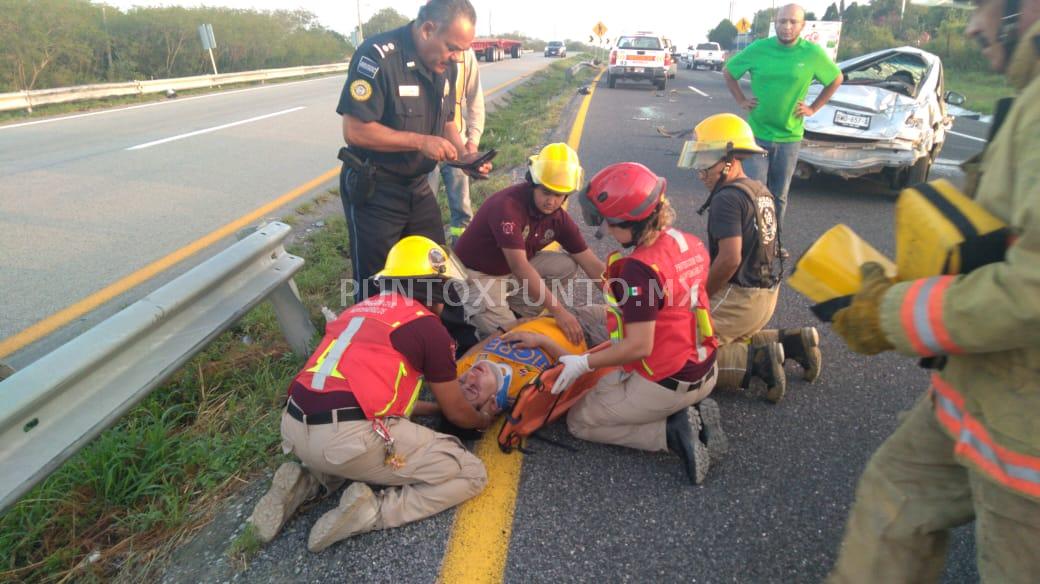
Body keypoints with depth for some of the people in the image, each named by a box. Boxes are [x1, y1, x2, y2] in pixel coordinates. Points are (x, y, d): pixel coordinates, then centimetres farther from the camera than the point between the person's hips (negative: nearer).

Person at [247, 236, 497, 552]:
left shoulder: (359, 309, 22)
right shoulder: (428, 326, 2)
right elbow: (457, 412, 13)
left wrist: (432, 406, 41)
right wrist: (484, 419, 36)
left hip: (293, 428, 8)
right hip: (350, 437, -7)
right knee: (471, 475, 5)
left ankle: (306, 482, 15)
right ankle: (368, 512, -9)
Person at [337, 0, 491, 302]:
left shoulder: (445, 64, 1)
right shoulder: (378, 55, -22)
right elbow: (354, 130, -25)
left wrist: (463, 154, -6)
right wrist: (421, 141, -26)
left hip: (418, 186, 7)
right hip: (373, 190, -7)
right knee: (376, 287, 4)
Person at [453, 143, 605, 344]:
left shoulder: (559, 217, -8)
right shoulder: (507, 206, -31)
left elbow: (591, 264, -6)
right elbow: (520, 267, -37)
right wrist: (559, 311, -39)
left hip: (515, 270, 7)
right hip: (479, 275, -7)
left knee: (567, 265, -12)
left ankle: (518, 311, -4)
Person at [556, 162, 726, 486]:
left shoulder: (639, 269, -28)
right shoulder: (690, 243, -3)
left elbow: (639, 347, -25)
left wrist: (583, 363, -12)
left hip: (666, 385, -8)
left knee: (580, 421, 12)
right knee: (608, 384, 31)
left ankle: (671, 431, -4)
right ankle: (693, 413, 9)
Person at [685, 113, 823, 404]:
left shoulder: (727, 198, -19)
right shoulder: (761, 191, 11)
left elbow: (730, 259, -27)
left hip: (739, 297, -9)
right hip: (767, 293, 9)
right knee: (730, 341, 29)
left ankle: (756, 362, -13)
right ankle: (793, 341, 16)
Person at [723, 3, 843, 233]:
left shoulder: (813, 53, -4)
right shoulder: (758, 48, -5)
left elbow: (836, 79, 11)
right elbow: (728, 71, 9)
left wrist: (813, 108, 4)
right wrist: (741, 100, 3)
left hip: (789, 138, 1)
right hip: (756, 134, -1)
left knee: (779, 196, 11)